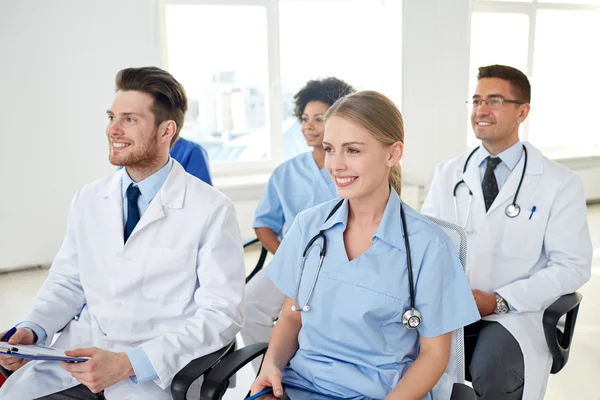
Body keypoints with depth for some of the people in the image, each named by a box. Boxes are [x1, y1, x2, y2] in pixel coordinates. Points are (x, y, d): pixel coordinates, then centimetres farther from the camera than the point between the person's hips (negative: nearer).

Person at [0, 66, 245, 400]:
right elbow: (67, 282, 14)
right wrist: (31, 330, -6)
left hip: (160, 369, -4)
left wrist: (129, 363, -21)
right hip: (87, 357, 4)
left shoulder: (212, 210, -11)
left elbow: (222, 314, -13)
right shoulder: (87, 200, 6)